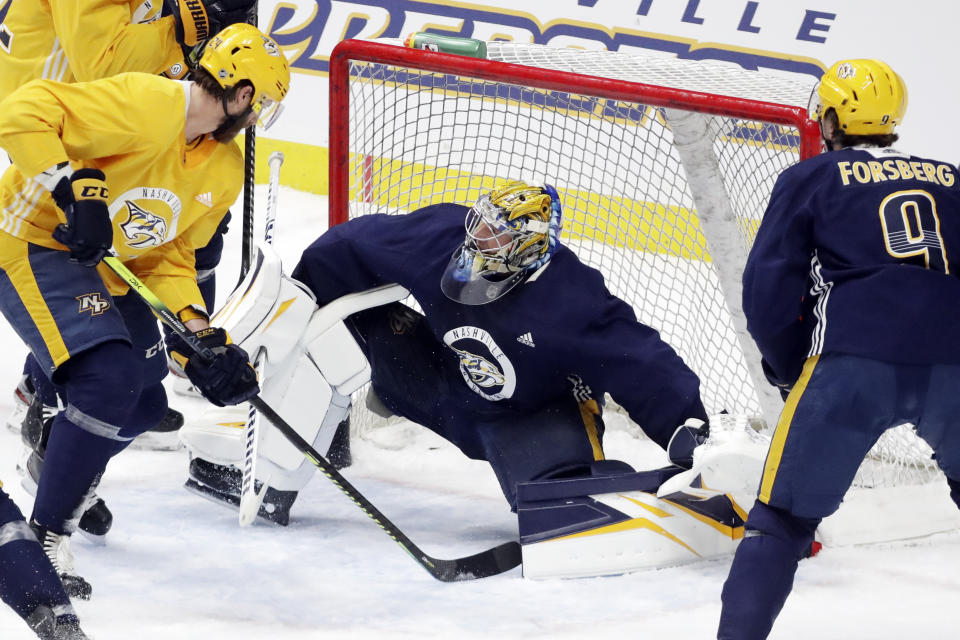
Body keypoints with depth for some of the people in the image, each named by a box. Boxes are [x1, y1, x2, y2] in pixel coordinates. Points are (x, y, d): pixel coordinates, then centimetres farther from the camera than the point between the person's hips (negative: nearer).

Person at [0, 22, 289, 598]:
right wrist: (75, 189, -39)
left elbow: (169, 258, 6)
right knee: (111, 377, -24)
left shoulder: (225, 170, 3)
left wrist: (200, 336, -8)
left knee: (144, 403, 11)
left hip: (104, 266, 10)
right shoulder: (146, 106, -25)